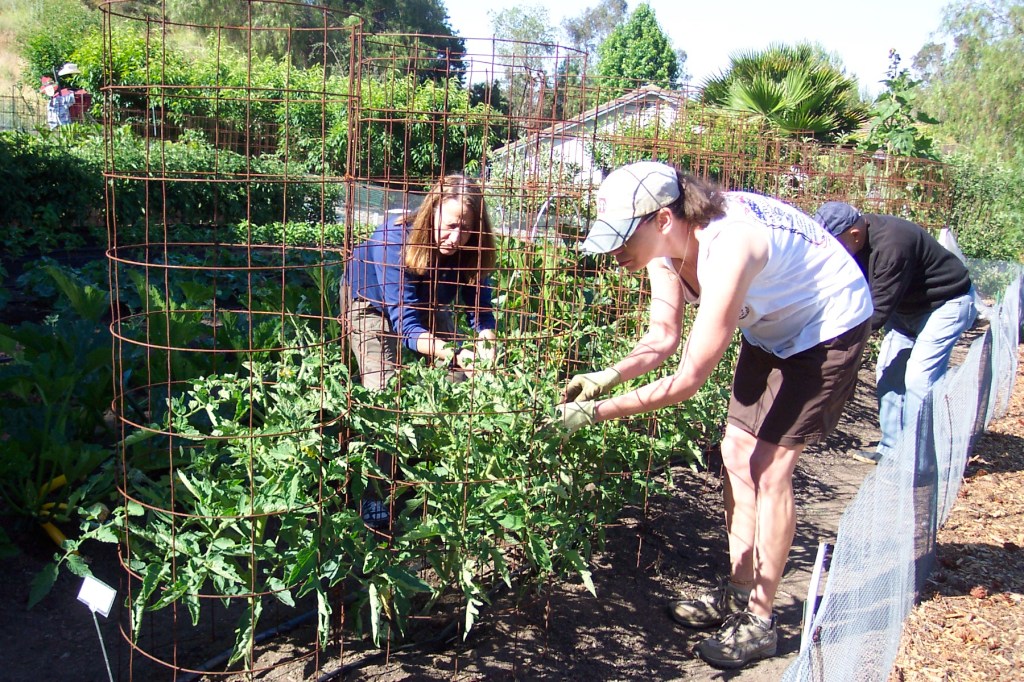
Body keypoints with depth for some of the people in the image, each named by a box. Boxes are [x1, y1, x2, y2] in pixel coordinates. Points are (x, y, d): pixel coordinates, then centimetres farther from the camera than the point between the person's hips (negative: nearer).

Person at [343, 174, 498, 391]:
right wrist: (455, 354, -59)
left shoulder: (472, 251, -28)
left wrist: (487, 346, -47)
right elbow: (406, 325, -43)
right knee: (385, 387, -14)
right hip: (372, 302, -4)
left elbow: (481, 310, -23)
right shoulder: (395, 241, -40)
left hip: (427, 306, 4)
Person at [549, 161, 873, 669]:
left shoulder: (725, 251, -38)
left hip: (828, 324, -8)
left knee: (769, 466, -10)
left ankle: (759, 621, 3)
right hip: (771, 326, 8)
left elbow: (687, 380, -36)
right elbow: (663, 337, -7)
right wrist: (607, 376, -24)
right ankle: (738, 594, 21)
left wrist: (596, 412, -34)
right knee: (737, 455, 7)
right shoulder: (666, 244, -14)